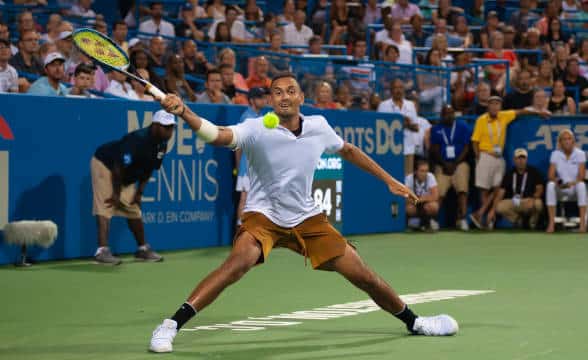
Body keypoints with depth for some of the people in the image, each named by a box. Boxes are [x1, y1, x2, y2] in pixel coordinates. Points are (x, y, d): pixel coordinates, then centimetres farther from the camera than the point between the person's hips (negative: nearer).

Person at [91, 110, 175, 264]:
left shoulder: (161, 144, -6)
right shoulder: (138, 140, -32)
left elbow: (148, 169, 7)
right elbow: (119, 166, -29)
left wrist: (140, 191, 3)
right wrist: (116, 194, -21)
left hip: (126, 176, 9)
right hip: (104, 165, -9)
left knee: (133, 209, 13)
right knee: (105, 207, -19)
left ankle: (143, 249, 24)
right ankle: (102, 251, -27)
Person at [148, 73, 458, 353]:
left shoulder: (318, 127, -5)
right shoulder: (256, 130, -18)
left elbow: (348, 150, 15)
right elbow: (217, 135, -35)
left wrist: (390, 181, 17)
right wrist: (183, 112, -53)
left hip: (307, 218, 4)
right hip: (263, 215, -4)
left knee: (363, 276, 4)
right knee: (238, 263, -33)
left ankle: (412, 321, 30)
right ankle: (171, 326, -32)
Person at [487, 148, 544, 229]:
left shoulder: (533, 172, -2)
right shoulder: (509, 174, 4)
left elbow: (539, 189, -7)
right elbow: (500, 193, -2)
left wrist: (533, 199, -31)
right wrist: (493, 210, -14)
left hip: (530, 201, -2)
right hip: (514, 203, 2)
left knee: (537, 203, -38)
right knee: (499, 206, -25)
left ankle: (533, 220, -3)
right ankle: (518, 219, 2)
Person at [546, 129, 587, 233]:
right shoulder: (555, 154, -1)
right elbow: (550, 175, -7)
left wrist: (572, 183, -32)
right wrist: (557, 181, -29)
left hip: (574, 188, -1)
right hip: (560, 190, 1)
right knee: (550, 185, -31)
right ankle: (551, 223, -34)